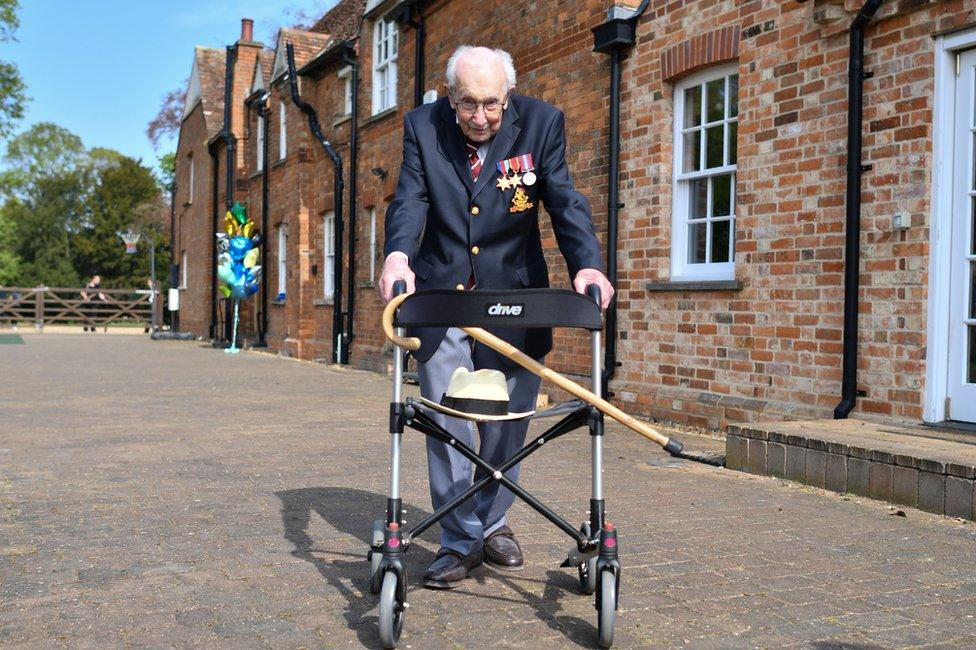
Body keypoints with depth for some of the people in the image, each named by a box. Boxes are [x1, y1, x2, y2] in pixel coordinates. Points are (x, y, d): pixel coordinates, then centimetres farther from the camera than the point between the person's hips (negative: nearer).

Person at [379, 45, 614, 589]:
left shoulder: (542, 123, -6)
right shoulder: (423, 126, -4)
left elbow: (565, 201, -13)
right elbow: (410, 200, -13)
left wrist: (587, 264, -31)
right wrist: (397, 256, -35)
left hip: (513, 298, 0)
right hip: (441, 298, 0)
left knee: (507, 423, 10)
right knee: (447, 422, 0)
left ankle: (493, 524, 30)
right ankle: (460, 543, 11)